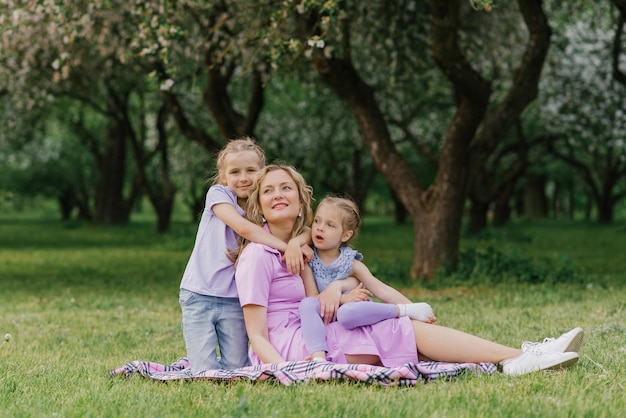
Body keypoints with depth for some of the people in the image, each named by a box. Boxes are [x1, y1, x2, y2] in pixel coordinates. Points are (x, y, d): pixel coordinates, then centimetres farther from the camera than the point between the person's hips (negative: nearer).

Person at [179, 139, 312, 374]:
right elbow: (243, 227, -21)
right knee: (206, 374, -7)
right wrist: (286, 247, -23)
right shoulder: (218, 194, -4)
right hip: (199, 296, -3)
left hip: (234, 300, 3)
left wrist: (296, 242, -25)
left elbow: (306, 230, -2)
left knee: (236, 370, 1)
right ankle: (197, 358, 25)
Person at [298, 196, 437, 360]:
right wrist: (344, 298, -21)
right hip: (321, 326, 1)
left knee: (348, 312, -38)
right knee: (307, 304, -33)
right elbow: (312, 296, -8)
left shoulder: (351, 264, -1)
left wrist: (411, 308, -19)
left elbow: (381, 289, -8)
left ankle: (403, 310, -25)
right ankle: (318, 355, -43)